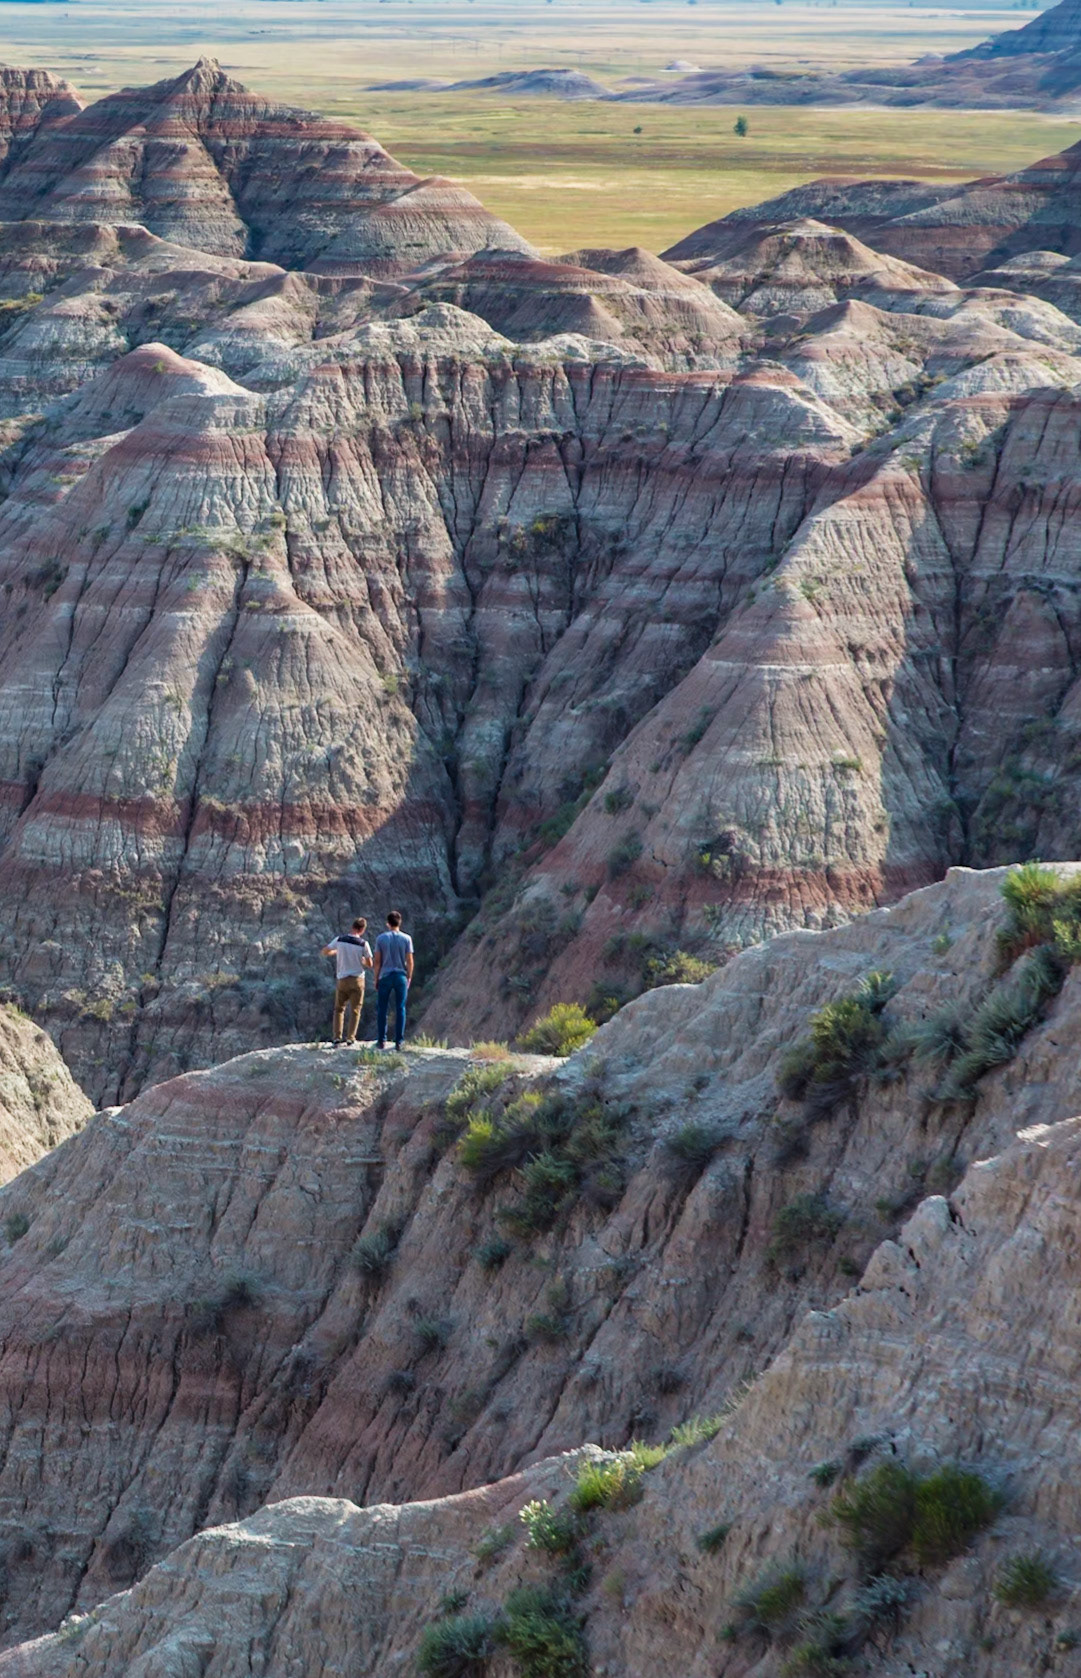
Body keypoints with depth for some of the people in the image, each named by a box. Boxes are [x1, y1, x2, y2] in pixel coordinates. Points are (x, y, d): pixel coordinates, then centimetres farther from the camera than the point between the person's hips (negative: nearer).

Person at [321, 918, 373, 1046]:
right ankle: (351, 1037, 2)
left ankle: (337, 1037, 1)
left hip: (342, 979, 2)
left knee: (339, 1009, 12)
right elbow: (369, 964, -4)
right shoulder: (363, 944, -10)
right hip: (357, 979, -2)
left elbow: (325, 951, 9)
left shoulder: (339, 940, -3)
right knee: (355, 1010, 8)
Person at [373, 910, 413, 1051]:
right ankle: (398, 1042, 3)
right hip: (401, 976, 0)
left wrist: (376, 979, 5)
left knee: (382, 1009, 7)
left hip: (385, 977, 0)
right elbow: (410, 961, -2)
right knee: (400, 1010, 4)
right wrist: (409, 978, 10)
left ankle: (381, 1041, 6)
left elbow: (377, 961, -2)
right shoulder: (406, 939, -2)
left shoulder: (381, 938, -3)